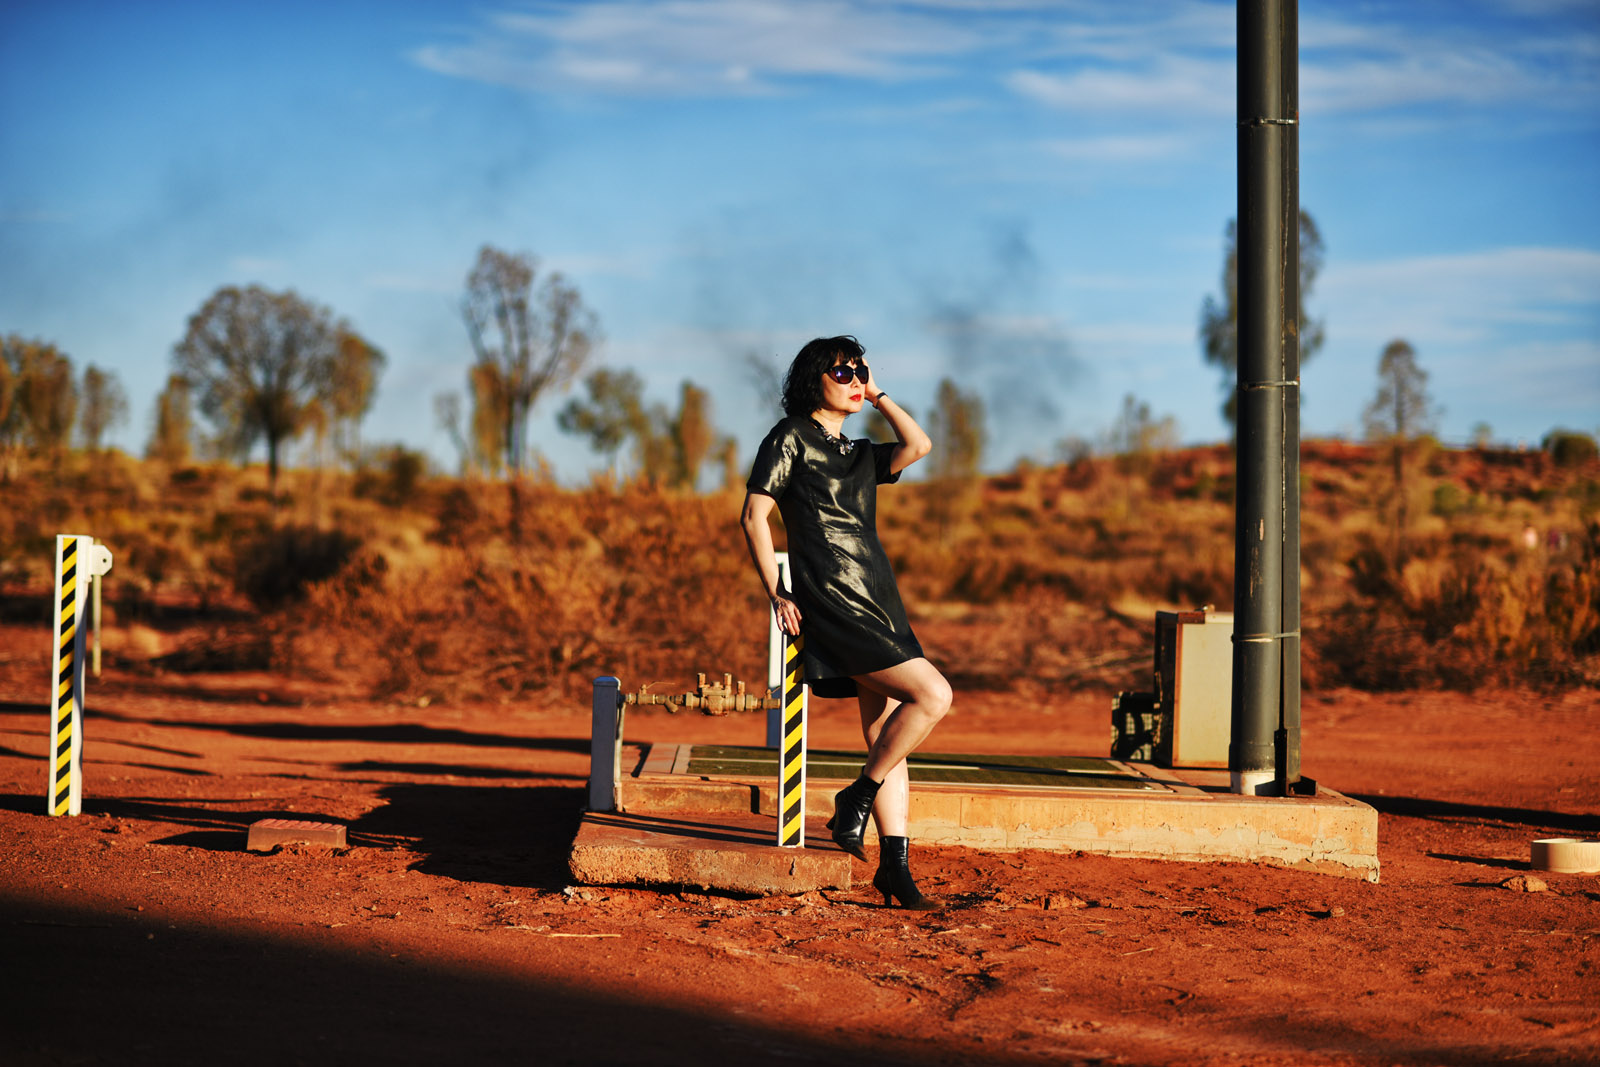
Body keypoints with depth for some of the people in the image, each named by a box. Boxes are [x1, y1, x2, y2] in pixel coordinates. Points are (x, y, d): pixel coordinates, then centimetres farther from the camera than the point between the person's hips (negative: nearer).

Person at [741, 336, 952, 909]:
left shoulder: (861, 454, 21)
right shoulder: (791, 438, 2)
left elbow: (918, 446, 5)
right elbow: (754, 515, -3)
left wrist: (877, 395, 13)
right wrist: (776, 593, -8)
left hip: (878, 602, 8)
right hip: (832, 601, -8)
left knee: (888, 736, 4)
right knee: (933, 694, -18)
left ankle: (894, 865, 6)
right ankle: (857, 798, -5)